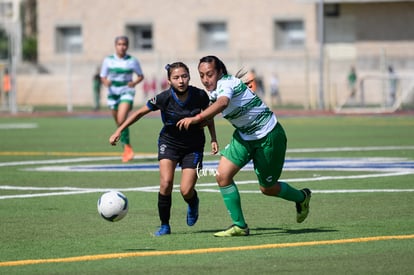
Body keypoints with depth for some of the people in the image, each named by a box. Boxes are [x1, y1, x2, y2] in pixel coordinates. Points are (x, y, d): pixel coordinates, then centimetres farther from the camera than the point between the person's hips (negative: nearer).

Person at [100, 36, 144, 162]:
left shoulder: (132, 61, -3)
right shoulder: (108, 60, 0)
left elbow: (140, 76, 8)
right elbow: (103, 76, 7)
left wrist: (134, 83, -13)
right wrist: (106, 82, -16)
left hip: (126, 92, -3)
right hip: (113, 93, 3)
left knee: (121, 119, -23)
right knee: (118, 123, 9)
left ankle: (127, 147, -13)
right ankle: (127, 148, 28)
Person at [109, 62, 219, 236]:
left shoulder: (200, 96, -17)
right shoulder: (163, 98, -21)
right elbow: (140, 112, -7)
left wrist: (213, 139, 0)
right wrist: (119, 131, -10)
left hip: (193, 146, 0)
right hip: (169, 142, 0)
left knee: (186, 191, -10)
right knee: (166, 183, -20)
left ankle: (193, 204, 29)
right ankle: (164, 226, -1)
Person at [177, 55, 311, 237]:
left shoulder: (226, 84, -28)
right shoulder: (215, 90, -2)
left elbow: (222, 103, -53)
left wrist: (196, 118, -65)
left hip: (269, 136, -8)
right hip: (244, 135, 8)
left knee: (267, 188, 6)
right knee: (222, 175, -11)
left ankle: (302, 197, 37)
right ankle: (239, 226, -1)